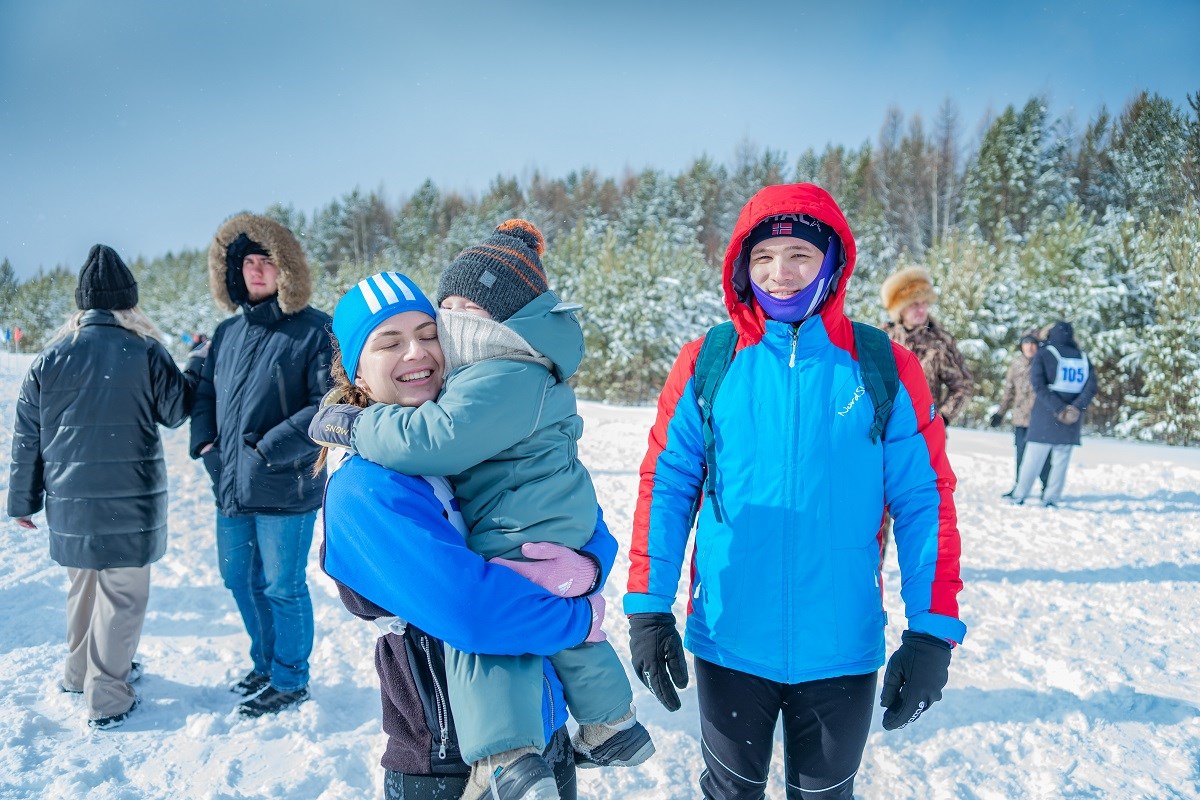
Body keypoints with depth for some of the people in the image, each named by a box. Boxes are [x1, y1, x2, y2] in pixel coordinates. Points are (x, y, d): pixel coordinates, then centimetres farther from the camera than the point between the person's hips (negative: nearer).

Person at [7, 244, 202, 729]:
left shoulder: (52, 356, 1)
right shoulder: (145, 351, -10)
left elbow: (27, 434, 6)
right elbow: (175, 410, 2)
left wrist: (23, 499, 15)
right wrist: (198, 366, 17)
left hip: (70, 502, 4)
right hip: (130, 502, -4)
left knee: (83, 584, 22)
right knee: (122, 594, 6)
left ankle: (79, 673, 38)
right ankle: (107, 699, 12)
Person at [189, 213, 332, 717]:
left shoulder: (314, 330, -11)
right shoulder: (228, 332, 10)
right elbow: (205, 393, 20)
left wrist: (270, 447, -19)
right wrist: (205, 442, 4)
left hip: (286, 490, -7)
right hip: (231, 487, 7)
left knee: (282, 587, 5)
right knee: (240, 580, 19)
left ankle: (290, 680, 26)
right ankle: (265, 664, 40)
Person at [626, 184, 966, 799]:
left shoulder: (885, 368, -5)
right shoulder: (706, 365, -4)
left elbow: (925, 502, -4)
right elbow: (665, 488, -3)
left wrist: (933, 631, -7)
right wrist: (648, 608, -6)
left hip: (842, 650, 0)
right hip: (727, 642, 0)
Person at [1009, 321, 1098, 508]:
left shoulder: (1043, 355, -2)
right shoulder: (1083, 358, 9)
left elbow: (1039, 385, -14)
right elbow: (1091, 387, -2)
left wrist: (1059, 409, -15)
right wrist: (1077, 408, -11)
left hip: (1045, 416, -2)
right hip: (1071, 419, 3)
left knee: (1034, 457, 3)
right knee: (1061, 459, 8)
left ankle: (1019, 496, 5)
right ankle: (1051, 499, 7)